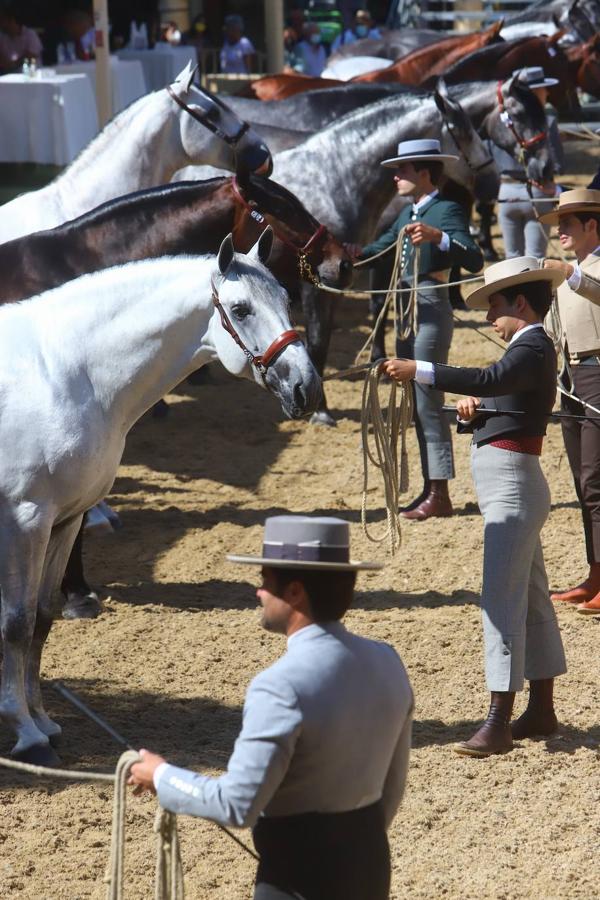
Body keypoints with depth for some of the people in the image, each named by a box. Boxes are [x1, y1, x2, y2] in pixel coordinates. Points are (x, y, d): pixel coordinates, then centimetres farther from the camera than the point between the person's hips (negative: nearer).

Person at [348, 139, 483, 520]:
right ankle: (430, 488, 19)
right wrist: (352, 252, -1)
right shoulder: (409, 214, 15)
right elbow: (379, 249, 17)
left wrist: (437, 237, -38)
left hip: (431, 310, -9)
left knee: (429, 402, -8)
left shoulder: (447, 211, -12)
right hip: (407, 311, 9)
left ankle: (440, 495, -6)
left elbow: (475, 261, -25)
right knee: (417, 403, 13)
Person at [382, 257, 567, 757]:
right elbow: (490, 397, 21)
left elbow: (489, 382, -34)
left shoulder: (533, 350, -15)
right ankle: (542, 710, 23)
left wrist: (419, 372, -36)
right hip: (511, 487, 11)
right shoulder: (527, 350, 17)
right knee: (531, 598, 15)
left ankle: (499, 723, -14)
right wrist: (471, 410, -2)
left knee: (502, 599, -13)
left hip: (512, 486, -11)